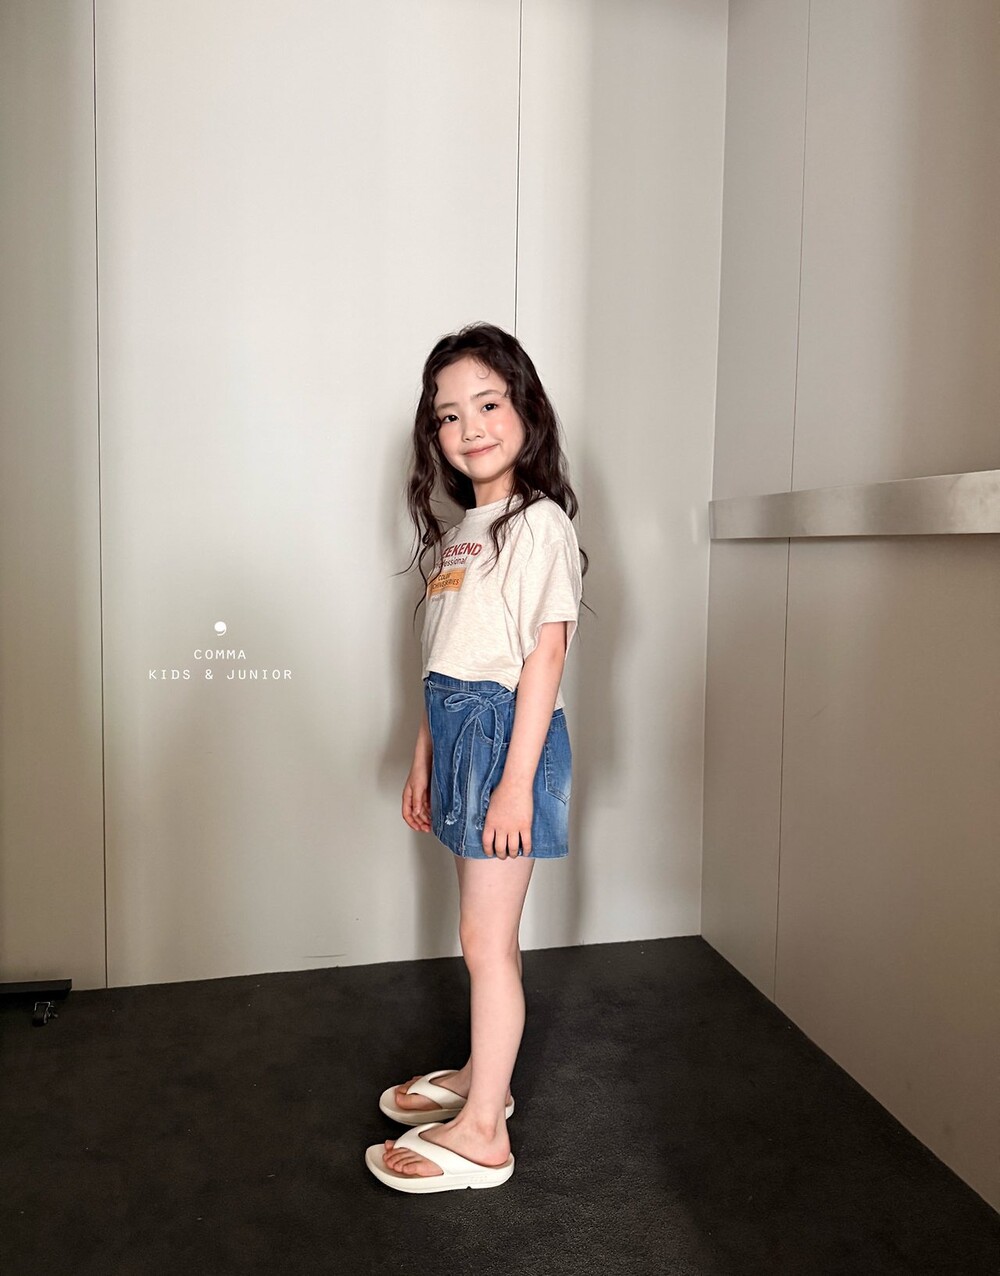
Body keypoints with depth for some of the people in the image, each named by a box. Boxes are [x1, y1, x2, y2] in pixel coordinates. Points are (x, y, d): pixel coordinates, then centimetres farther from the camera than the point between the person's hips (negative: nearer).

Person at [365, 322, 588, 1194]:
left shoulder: (540, 523, -10)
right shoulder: (463, 528, 15)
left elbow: (544, 656, -16)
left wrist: (516, 780, -19)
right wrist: (423, 759, 17)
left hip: (509, 734, -8)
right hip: (459, 732, 8)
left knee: (487, 938, -1)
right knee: (489, 931, 19)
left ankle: (481, 1134, 12)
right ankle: (483, 1076, 35)